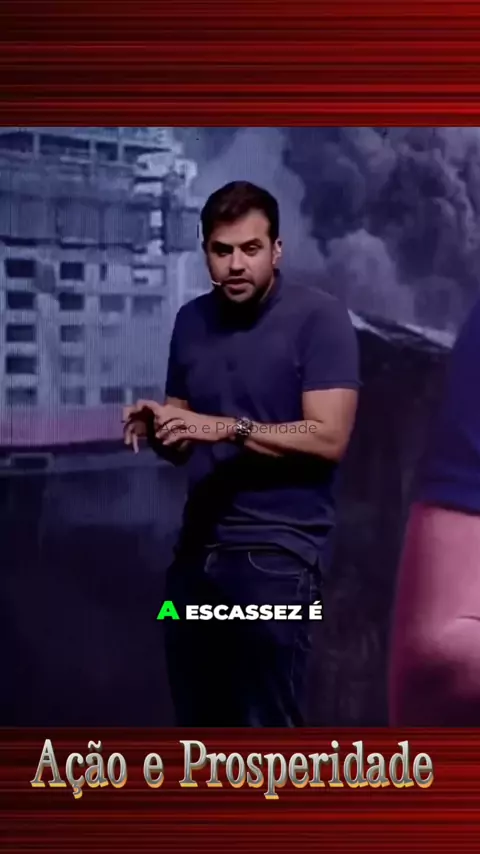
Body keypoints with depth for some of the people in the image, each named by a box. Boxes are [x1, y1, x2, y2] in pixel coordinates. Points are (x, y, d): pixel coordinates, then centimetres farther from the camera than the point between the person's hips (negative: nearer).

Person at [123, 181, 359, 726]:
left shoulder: (319, 319, -7)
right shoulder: (191, 321, 12)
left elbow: (328, 438, -15)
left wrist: (228, 427, -22)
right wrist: (155, 426, -4)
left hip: (278, 551, -6)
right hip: (197, 547, 6)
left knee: (267, 728, -3)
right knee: (198, 723, 13)